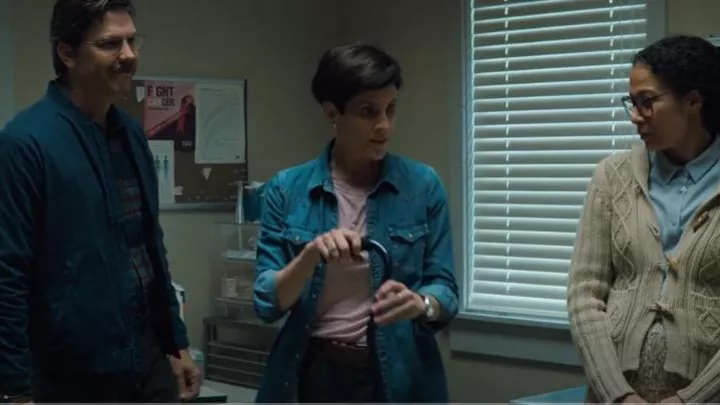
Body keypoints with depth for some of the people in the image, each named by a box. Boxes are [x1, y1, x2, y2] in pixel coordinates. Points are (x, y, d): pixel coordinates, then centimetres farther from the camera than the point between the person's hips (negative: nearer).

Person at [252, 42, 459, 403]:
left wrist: (419, 304, -24)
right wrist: (312, 255, -23)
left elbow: (446, 292, -3)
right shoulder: (287, 188, -3)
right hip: (314, 374, 0)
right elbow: (267, 302, -6)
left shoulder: (423, 185, -4)